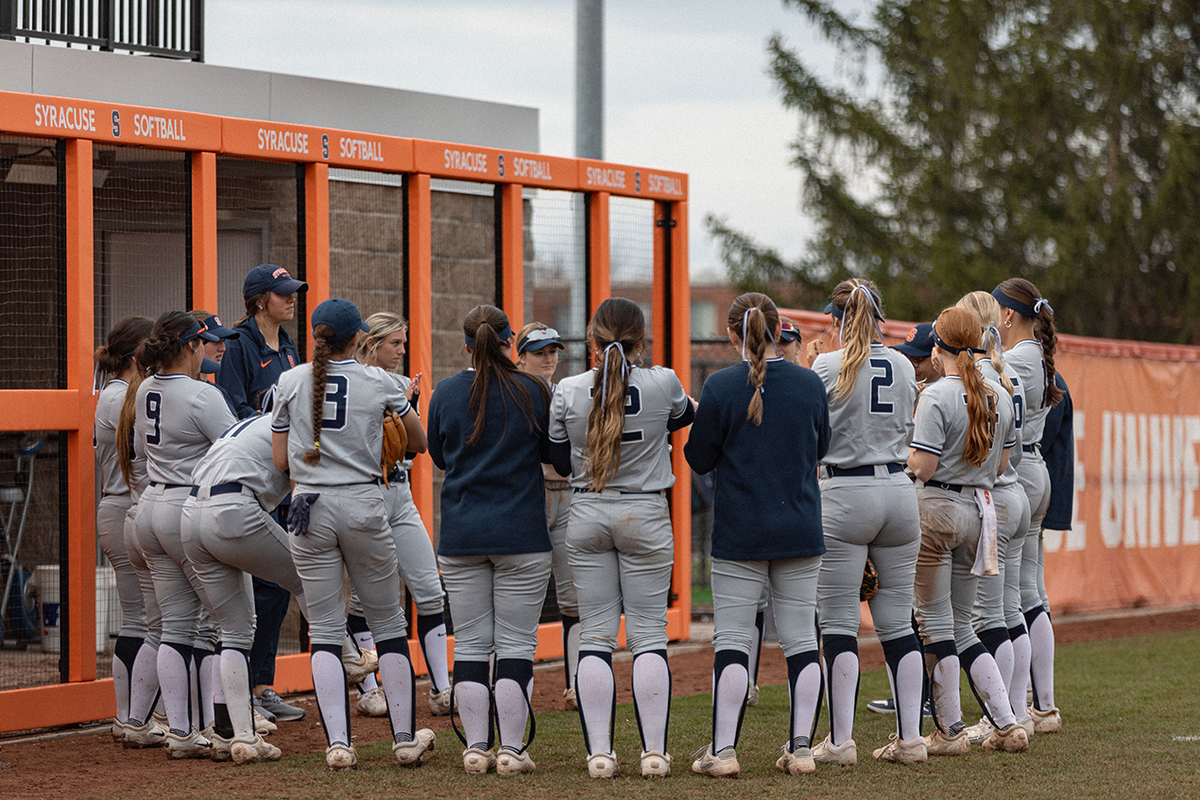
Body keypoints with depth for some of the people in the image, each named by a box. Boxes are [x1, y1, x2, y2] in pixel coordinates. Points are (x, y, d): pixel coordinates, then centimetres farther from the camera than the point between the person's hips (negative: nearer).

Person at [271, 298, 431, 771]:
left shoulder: (290, 383, 2)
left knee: (325, 630, 5)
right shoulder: (377, 382, -1)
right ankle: (405, 739, 12)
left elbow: (281, 460, 4)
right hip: (363, 505, -1)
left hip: (310, 510, 1)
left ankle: (337, 743, -4)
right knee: (388, 623, 10)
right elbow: (419, 443, 12)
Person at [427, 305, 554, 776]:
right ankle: (512, 750, 1)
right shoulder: (533, 392, -6)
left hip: (461, 537, 2)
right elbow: (552, 452, 6)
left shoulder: (445, 393, 0)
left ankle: (475, 749, 7)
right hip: (522, 535, -2)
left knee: (469, 644, 7)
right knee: (516, 645, 2)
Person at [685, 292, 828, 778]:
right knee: (800, 638, 7)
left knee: (731, 638, 2)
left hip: (739, 532, -3)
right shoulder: (809, 383, 0)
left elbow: (699, 459, -3)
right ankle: (801, 748, 7)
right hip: (800, 530, 3)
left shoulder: (721, 387, -10)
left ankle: (723, 749, -1)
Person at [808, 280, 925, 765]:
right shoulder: (902, 366, 7)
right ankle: (910, 738, 9)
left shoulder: (827, 367, -8)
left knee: (839, 621, 0)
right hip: (899, 492, 5)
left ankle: (840, 742, 0)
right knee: (896, 621, 9)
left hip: (846, 493, -5)